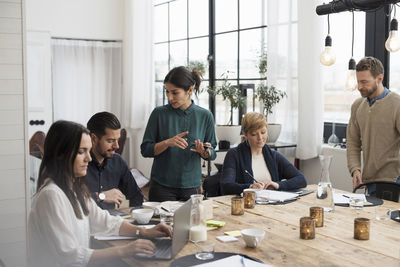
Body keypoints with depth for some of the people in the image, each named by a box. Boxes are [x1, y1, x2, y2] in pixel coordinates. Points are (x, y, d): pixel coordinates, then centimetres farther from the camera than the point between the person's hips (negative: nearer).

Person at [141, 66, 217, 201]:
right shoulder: (159, 113, -4)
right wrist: (167, 143, -20)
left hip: (191, 186, 1)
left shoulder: (205, 116, -1)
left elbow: (212, 154, 6)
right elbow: (145, 149, -4)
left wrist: (204, 152, -16)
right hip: (162, 186, -1)